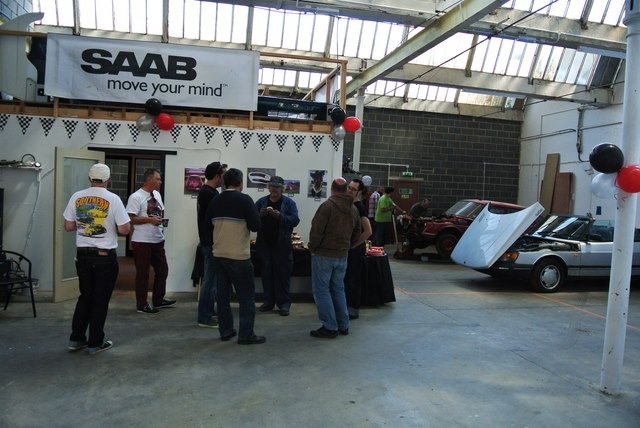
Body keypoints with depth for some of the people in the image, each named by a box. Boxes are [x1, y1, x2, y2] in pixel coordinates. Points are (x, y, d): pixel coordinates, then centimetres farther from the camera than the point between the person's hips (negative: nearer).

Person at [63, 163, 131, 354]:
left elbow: (68, 226, 5)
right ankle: (95, 343, 13)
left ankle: (76, 339, 23)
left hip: (83, 254, 4)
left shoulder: (77, 197, 0)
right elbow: (124, 229, -12)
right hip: (105, 256, -4)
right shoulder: (113, 199, -11)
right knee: (100, 300, 5)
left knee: (85, 297, 18)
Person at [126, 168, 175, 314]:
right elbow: (130, 219, -19)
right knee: (142, 274, 2)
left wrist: (161, 220, 5)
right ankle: (142, 305, 14)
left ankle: (158, 300, 30)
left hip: (158, 240, 8)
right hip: (142, 242, -8)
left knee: (162, 270, 15)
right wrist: (149, 220, -22)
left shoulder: (157, 194, 13)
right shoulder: (136, 197, -13)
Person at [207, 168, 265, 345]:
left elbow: (208, 223, 13)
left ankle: (225, 330, 21)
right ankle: (246, 335, 4)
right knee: (247, 296, 3)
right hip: (239, 257, -6)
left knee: (222, 294, 14)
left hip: (218, 255, 6)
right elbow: (256, 226, -14)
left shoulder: (215, 201, 4)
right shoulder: (244, 199, -11)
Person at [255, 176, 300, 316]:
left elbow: (295, 220, -10)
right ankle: (268, 301, 21)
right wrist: (260, 214, -17)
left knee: (282, 273, 0)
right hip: (264, 243, 3)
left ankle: (284, 303, 8)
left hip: (282, 245, -3)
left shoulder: (289, 203, 1)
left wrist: (279, 216, -22)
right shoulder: (261, 201, 9)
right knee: (266, 273, 10)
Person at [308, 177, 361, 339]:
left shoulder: (327, 205, -15)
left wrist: (313, 247, -3)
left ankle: (330, 327, 3)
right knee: (338, 289, 17)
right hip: (342, 256, 7)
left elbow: (316, 230, -18)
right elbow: (357, 233, 14)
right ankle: (343, 325, 22)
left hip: (324, 254, -7)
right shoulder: (353, 209, 7)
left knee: (321, 290, 3)